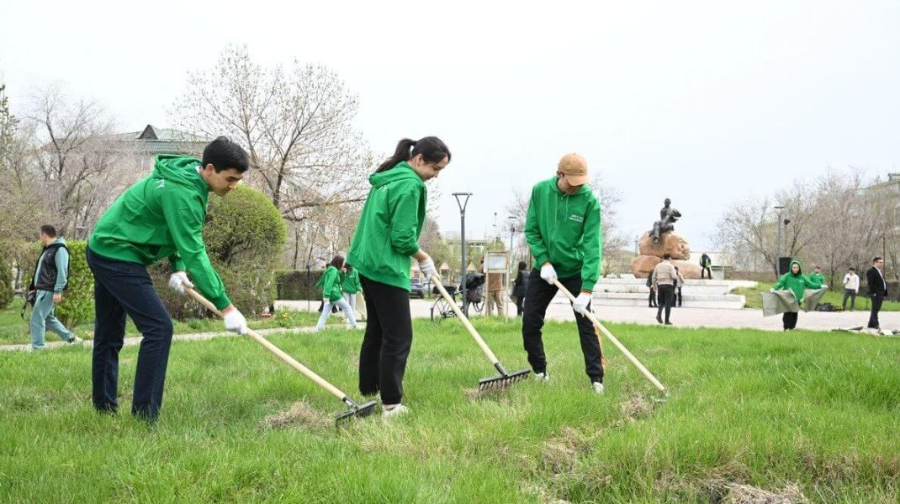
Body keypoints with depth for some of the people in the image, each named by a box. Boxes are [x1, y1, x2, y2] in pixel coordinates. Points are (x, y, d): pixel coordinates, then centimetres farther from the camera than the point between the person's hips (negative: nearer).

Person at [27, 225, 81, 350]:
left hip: (49, 291, -10)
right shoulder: (48, 249, 17)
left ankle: (37, 348, -6)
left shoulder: (60, 249, -14)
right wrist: (34, 287, 23)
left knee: (37, 318, -10)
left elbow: (62, 272, -21)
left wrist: (57, 291, -25)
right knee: (48, 318, 17)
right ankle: (71, 338, 25)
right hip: (42, 290, 10)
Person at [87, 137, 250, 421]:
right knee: (158, 327, -14)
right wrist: (225, 307, -27)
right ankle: (144, 416, -13)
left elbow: (183, 236, 17)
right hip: (118, 256, -11)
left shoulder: (187, 178, 5)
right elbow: (194, 253, -28)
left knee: (109, 334, 16)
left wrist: (178, 268, 1)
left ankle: (104, 408, 27)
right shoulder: (181, 192, -25)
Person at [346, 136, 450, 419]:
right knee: (398, 337, -6)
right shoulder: (410, 184, -16)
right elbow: (403, 238, -19)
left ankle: (368, 393, 22)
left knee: (376, 331, 16)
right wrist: (423, 258, -3)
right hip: (387, 269, -10)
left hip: (369, 265, 10)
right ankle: (391, 404, -6)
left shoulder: (387, 178, 13)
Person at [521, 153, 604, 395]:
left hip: (575, 271, -3)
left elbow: (592, 246, -23)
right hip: (545, 269, 3)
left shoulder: (589, 201, -20)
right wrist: (544, 261, -17)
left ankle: (596, 378, 1)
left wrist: (587, 289, -30)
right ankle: (540, 372, 18)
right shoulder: (540, 191, -12)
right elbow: (532, 230, -4)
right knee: (530, 323, 2)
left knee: (585, 324, -5)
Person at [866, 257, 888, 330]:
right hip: (876, 294, -9)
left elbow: (883, 282, 20)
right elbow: (870, 283, -17)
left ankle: (871, 324, 17)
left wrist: (885, 293, 13)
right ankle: (876, 324, -14)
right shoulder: (871, 271, -8)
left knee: (876, 310, 11)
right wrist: (873, 293, -23)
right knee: (875, 309, -10)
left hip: (881, 293, 9)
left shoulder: (880, 271, 21)